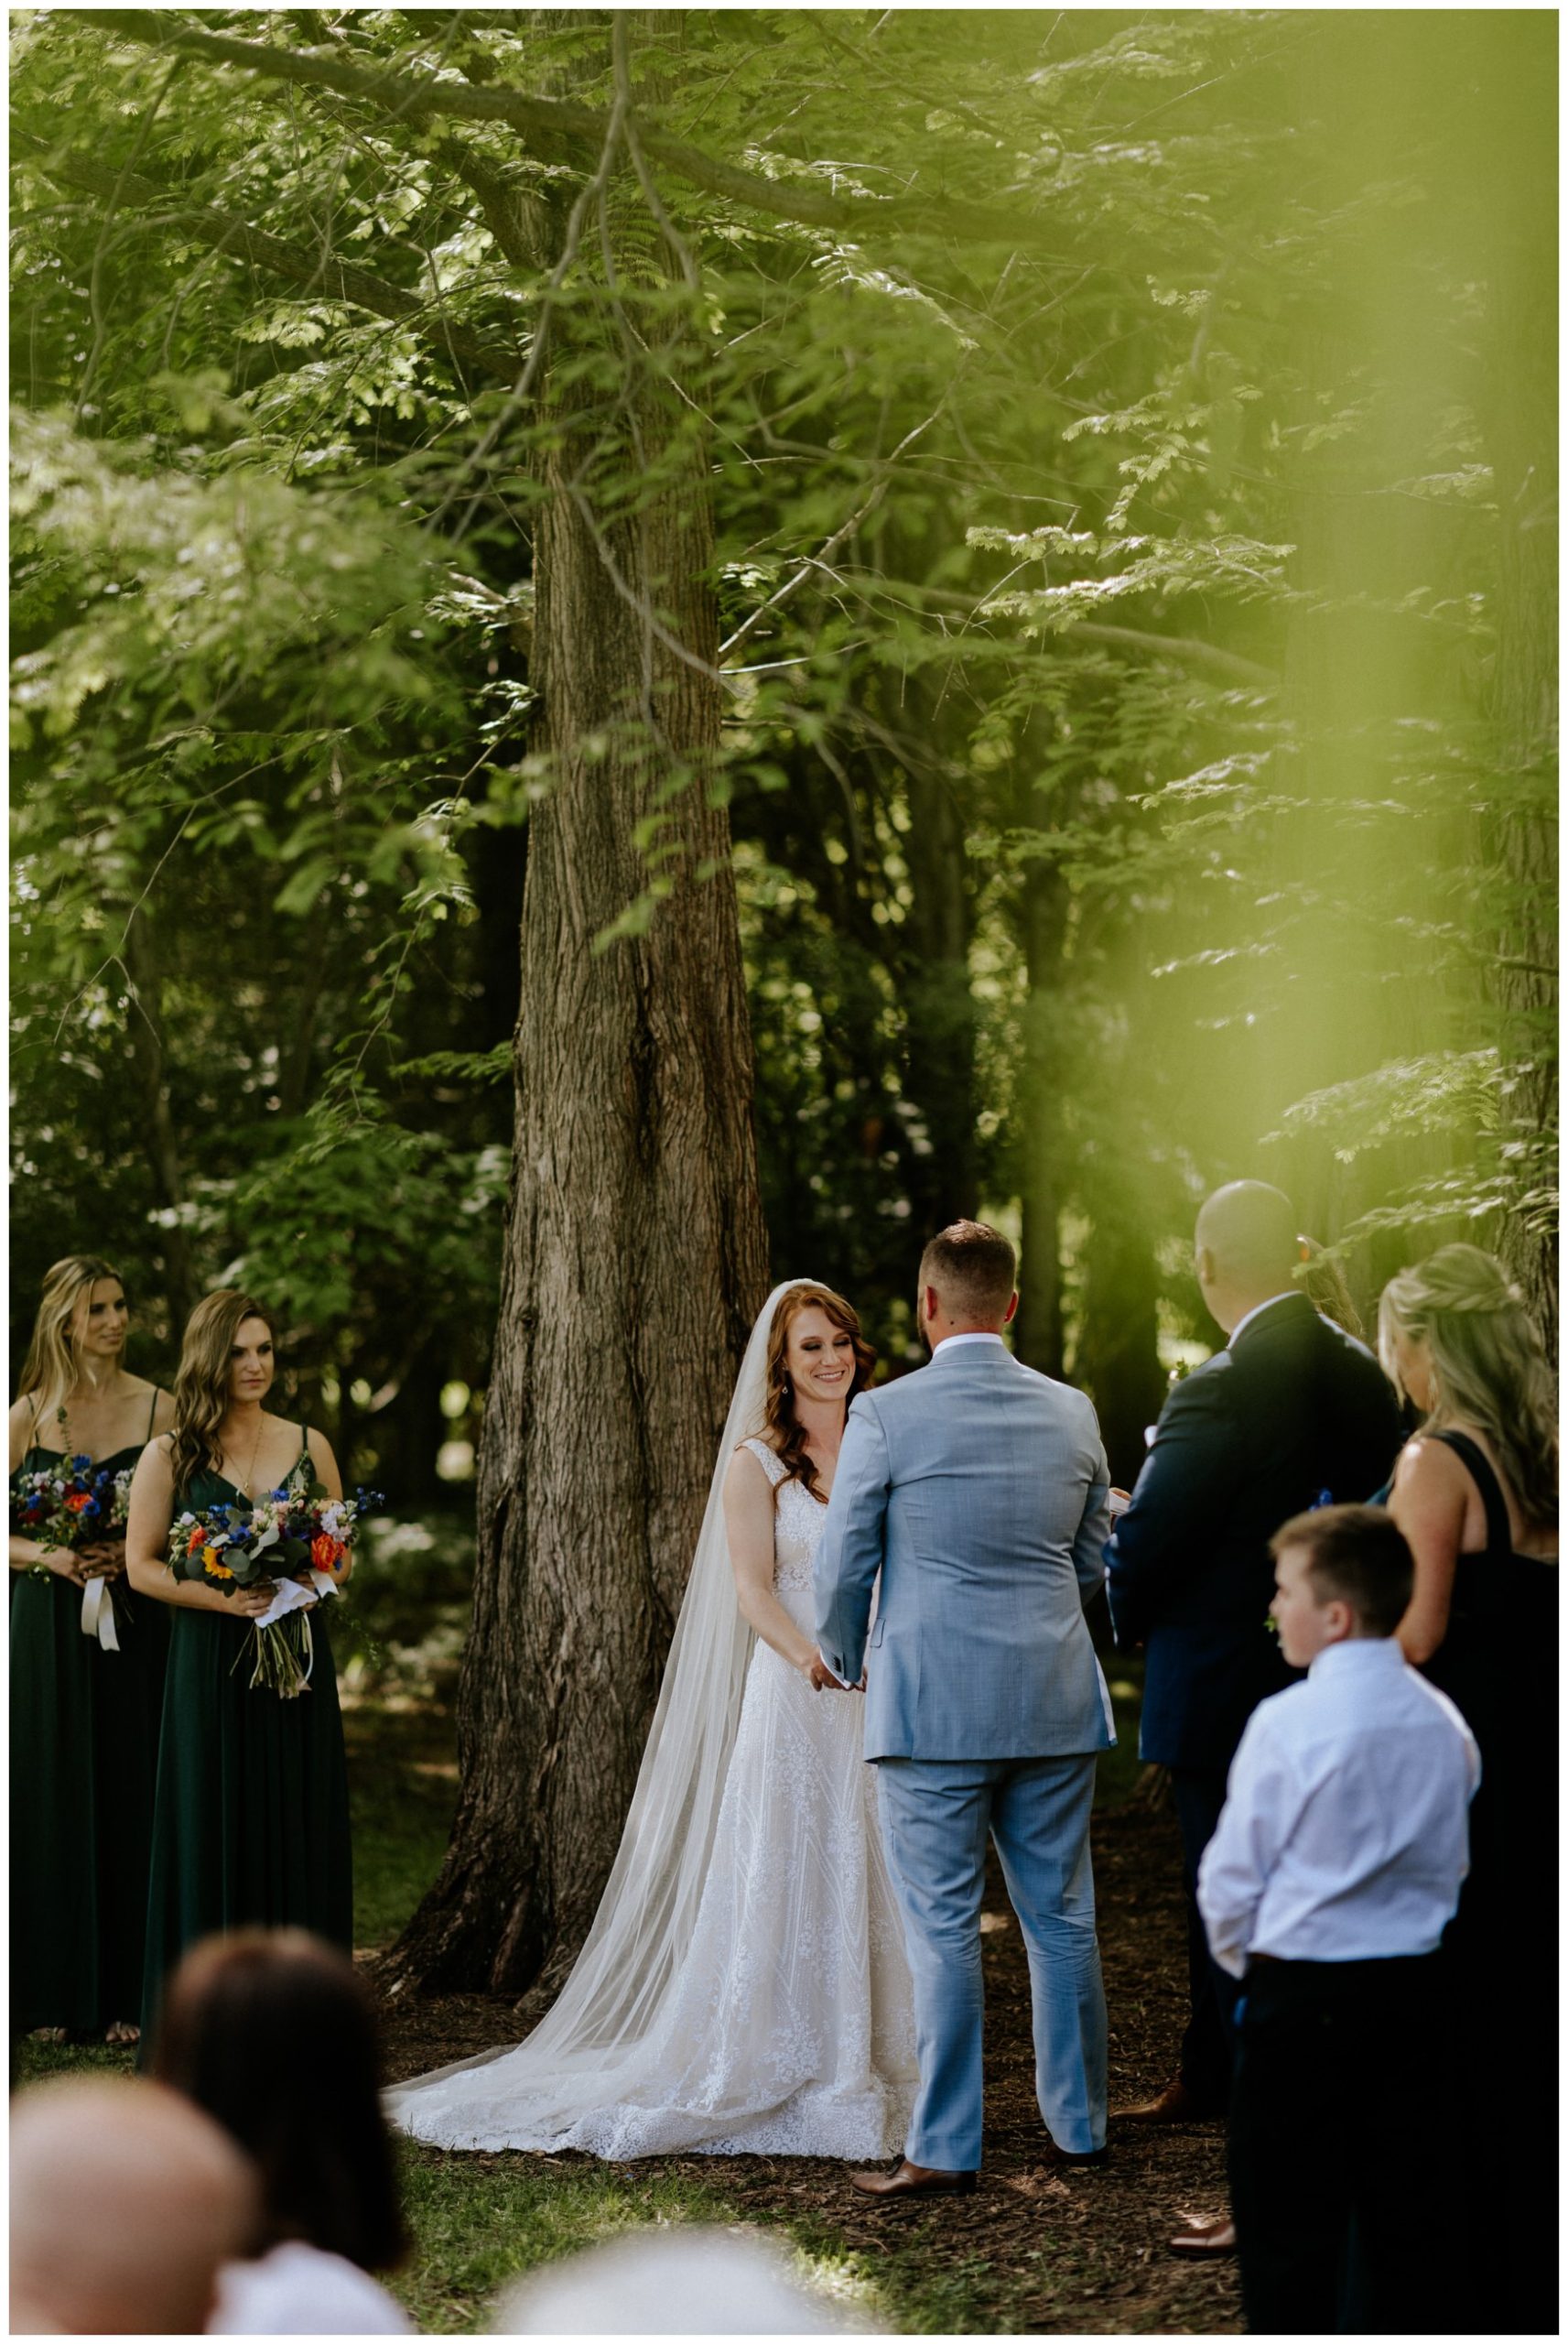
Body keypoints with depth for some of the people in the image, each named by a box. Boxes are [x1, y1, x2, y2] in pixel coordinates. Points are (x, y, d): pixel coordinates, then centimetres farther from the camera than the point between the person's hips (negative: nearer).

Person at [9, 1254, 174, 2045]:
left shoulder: (158, 1409, 2)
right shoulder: (28, 1416, 4)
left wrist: (133, 1552, -13)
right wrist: (50, 1555, -11)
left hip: (135, 1627, -1)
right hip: (50, 1625, 1)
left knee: (130, 1795, 0)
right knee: (52, 1795, 3)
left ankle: (128, 1994, 7)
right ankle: (55, 1992, 10)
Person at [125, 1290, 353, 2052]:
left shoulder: (308, 1446, 7)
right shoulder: (171, 1456, 0)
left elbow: (341, 1556, 12)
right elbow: (142, 1566, -2)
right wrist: (228, 1598, -15)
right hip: (211, 1665, -2)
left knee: (298, 1825, 3)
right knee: (214, 1826, 0)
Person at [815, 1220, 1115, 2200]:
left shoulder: (885, 1415, -9)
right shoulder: (1072, 1413, 4)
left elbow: (845, 1568, -2)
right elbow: (1096, 1566, 13)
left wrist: (847, 1662, 17)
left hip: (931, 1704, -4)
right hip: (1056, 1702, 4)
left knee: (943, 1928, 0)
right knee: (1063, 1919, 11)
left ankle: (944, 2148, 2)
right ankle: (1080, 2126, 20)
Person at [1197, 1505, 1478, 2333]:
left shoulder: (1287, 1722, -14)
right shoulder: (1444, 1723, 1)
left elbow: (1231, 1877, -7)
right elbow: (1457, 1865, 10)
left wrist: (1241, 1958, 12)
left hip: (1302, 1993, -5)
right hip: (1419, 1982, 5)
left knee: (1288, 2222, 4)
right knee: (1406, 2213, 12)